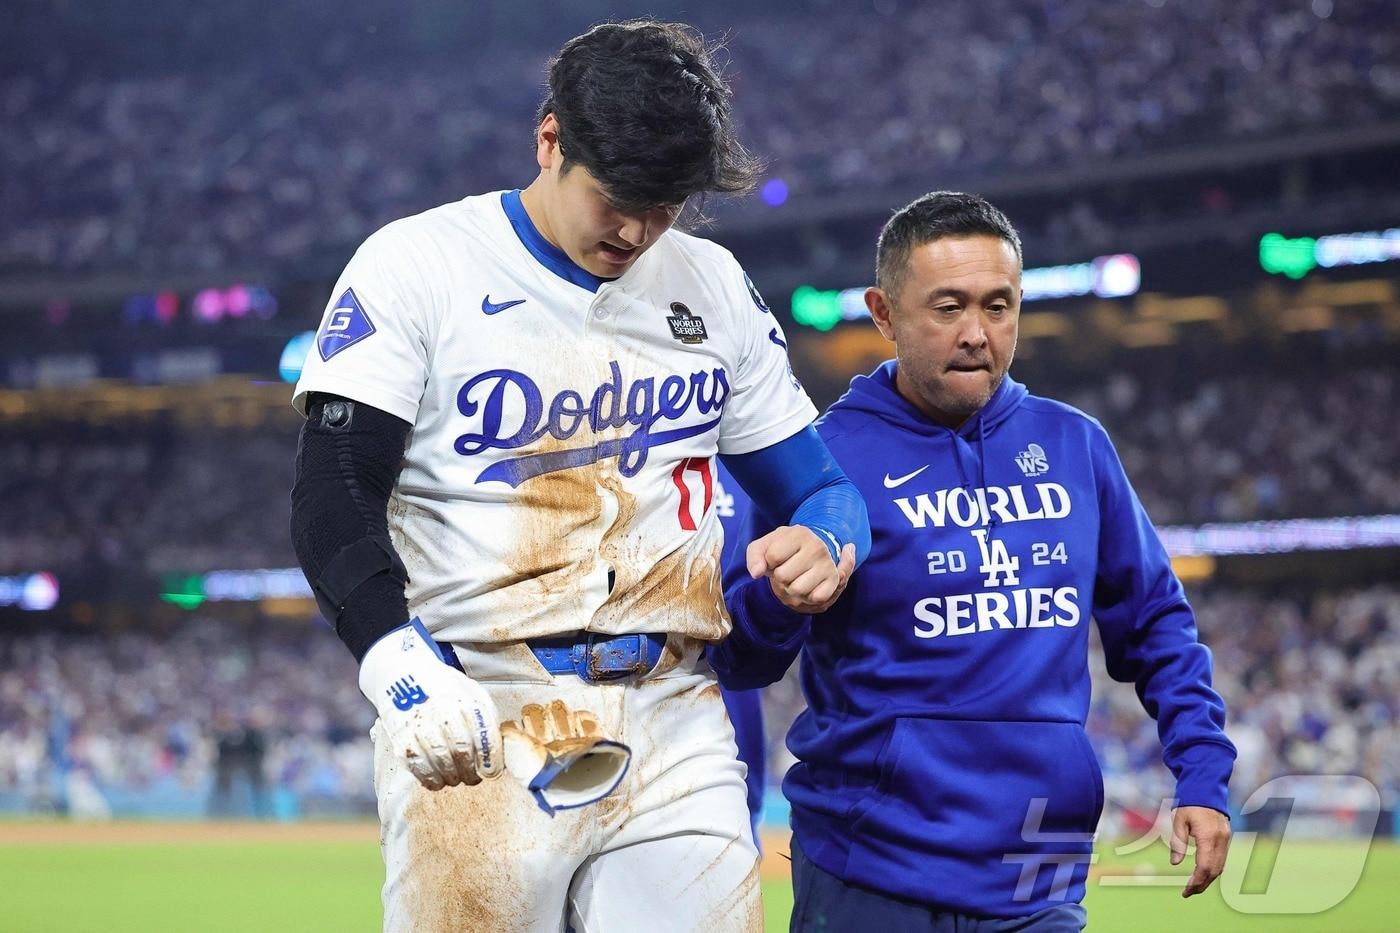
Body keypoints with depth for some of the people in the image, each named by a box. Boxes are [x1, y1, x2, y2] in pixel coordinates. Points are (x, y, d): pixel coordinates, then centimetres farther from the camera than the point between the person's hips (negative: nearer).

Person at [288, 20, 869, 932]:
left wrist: (826, 539, -8)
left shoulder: (716, 287, 13)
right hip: (476, 730, -3)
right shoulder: (415, 266, -1)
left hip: (676, 733, 4)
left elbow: (816, 485, 17)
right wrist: (406, 674, -24)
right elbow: (334, 499, -8)